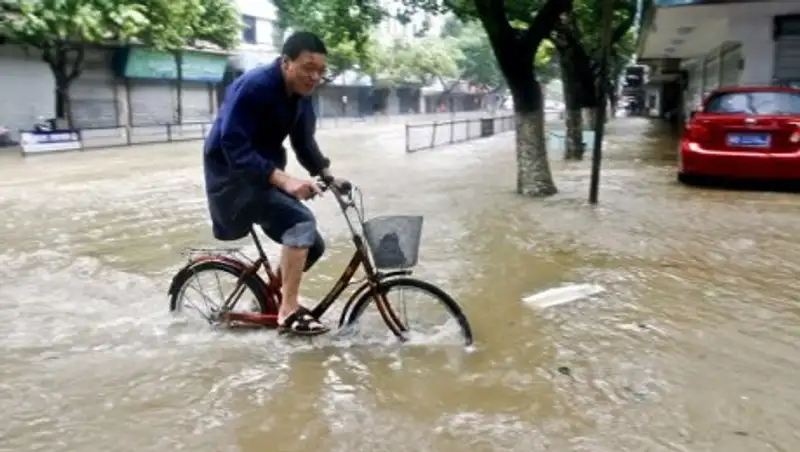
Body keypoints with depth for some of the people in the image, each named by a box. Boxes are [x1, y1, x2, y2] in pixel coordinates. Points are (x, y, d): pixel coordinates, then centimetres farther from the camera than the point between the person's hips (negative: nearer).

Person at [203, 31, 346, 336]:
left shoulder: (300, 96, 1)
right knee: (300, 221, -27)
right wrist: (283, 179, -39)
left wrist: (328, 176, -3)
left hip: (266, 176, 8)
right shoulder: (253, 87, -24)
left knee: (313, 245, 4)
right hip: (233, 176, -8)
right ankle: (289, 310, -15)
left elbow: (304, 142, 11)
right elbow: (234, 147, -31)